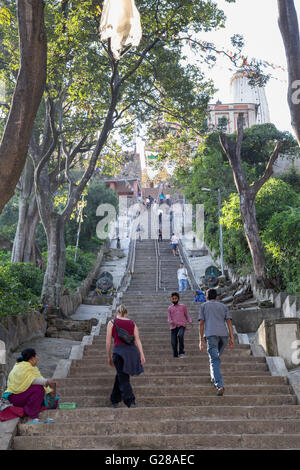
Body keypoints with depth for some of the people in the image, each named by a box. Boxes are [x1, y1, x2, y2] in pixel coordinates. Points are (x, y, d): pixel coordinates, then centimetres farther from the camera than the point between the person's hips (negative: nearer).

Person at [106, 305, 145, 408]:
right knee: (120, 376, 21)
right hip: (132, 350, 4)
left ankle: (130, 401, -12)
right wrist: (142, 355, -2)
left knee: (123, 379, 0)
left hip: (119, 351, -4)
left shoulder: (111, 323, 9)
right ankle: (115, 401, 28)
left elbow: (108, 342, 5)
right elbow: (137, 340, 4)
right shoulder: (132, 324, 16)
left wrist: (109, 357, 14)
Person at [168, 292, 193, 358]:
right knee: (173, 343, -7)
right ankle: (175, 356, 8)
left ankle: (181, 352, -21)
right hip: (173, 327, 2)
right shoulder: (170, 308, 17)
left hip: (181, 326, -2)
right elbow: (169, 318, 9)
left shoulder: (183, 306, 16)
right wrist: (171, 322, -14)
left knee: (180, 335, -31)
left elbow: (187, 316, 15)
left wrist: (190, 322, -3)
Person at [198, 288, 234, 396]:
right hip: (224, 334, 3)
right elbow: (229, 322, 9)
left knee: (214, 361, -9)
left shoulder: (204, 306, 16)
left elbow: (201, 323, 7)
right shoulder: (223, 306, 22)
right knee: (216, 357, 26)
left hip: (211, 335, -3)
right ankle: (214, 378, 24)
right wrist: (232, 338, 5)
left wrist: (201, 340, 6)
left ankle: (220, 385, -24)